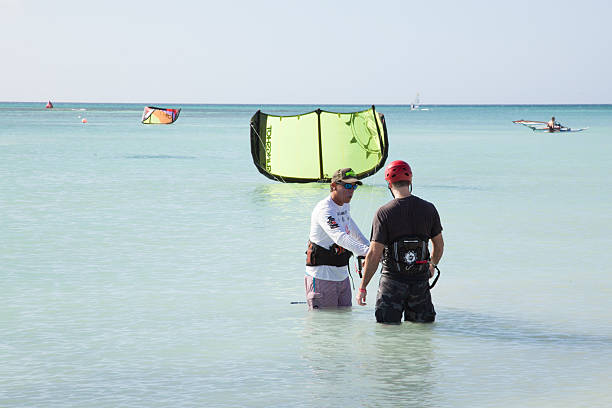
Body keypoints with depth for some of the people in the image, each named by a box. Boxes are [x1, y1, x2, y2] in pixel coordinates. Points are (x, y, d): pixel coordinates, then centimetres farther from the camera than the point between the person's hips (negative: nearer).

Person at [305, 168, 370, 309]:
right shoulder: (324, 209, -20)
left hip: (342, 275, 9)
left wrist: (367, 244, 36)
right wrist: (366, 251, -48)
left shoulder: (345, 205, 10)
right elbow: (340, 237, -37)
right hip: (322, 275, -9)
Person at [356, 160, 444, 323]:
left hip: (393, 279, -3)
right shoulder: (428, 209, 0)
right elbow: (439, 245, 11)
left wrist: (362, 288, -6)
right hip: (420, 279, 3)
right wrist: (433, 265, 33)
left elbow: (374, 254, -13)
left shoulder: (384, 213, -11)